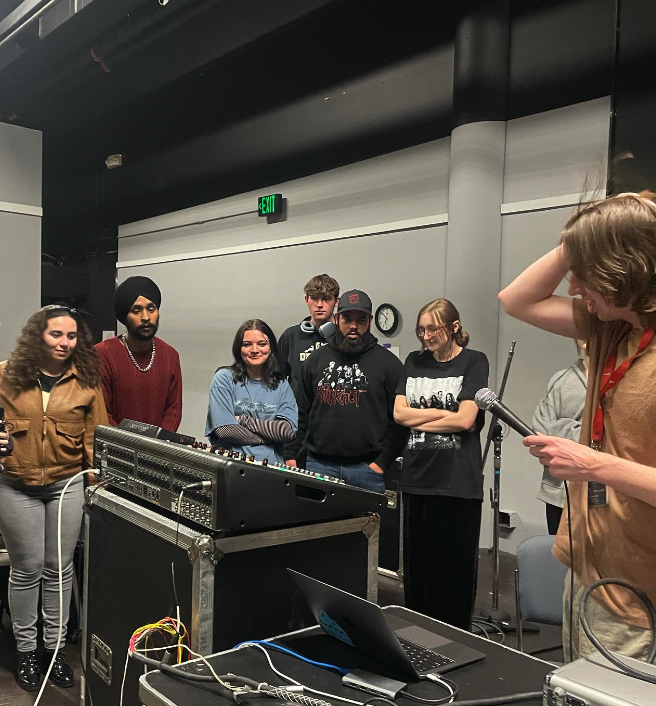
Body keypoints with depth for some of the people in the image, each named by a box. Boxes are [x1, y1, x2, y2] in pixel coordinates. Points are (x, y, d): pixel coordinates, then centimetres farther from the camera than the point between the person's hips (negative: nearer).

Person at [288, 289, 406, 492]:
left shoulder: (388, 363, 1)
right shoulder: (316, 359, 10)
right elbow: (302, 412, 12)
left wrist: (383, 461, -7)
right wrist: (292, 455, 6)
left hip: (367, 467, -2)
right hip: (319, 463, 2)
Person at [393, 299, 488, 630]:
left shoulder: (474, 362, 0)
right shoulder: (414, 362, 13)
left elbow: (465, 419, -11)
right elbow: (399, 413, 2)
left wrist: (419, 421, -3)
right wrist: (446, 414, -6)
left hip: (458, 481, -4)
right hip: (417, 478, 4)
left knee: (456, 568, 4)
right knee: (417, 566, 11)